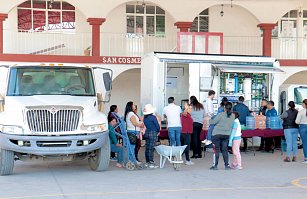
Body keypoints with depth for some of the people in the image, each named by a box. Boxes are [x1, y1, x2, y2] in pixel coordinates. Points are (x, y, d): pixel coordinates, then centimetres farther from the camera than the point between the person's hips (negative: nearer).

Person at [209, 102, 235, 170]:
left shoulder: (221, 115, -15)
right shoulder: (233, 116, -1)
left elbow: (213, 122, -12)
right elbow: (232, 125, 6)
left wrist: (209, 120, 8)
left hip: (217, 134, -4)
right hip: (226, 134, 4)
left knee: (216, 150, 1)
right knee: (225, 150, 12)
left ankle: (215, 165, 2)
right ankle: (226, 165, 12)